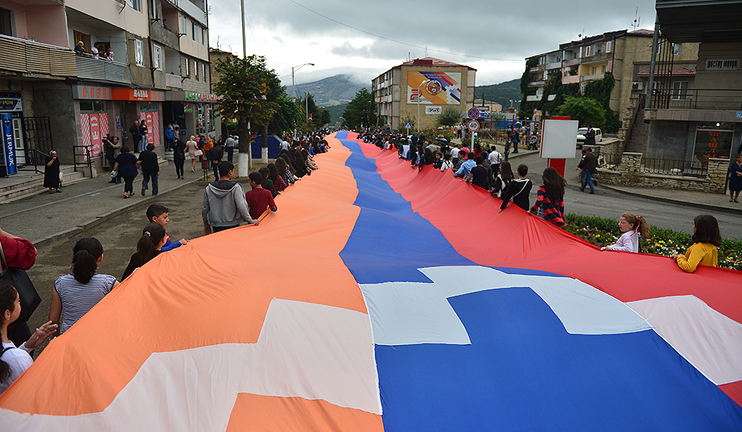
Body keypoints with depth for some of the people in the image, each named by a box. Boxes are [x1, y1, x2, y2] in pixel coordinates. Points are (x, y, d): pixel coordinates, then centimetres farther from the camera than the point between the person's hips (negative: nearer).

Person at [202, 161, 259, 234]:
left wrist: (206, 226, 21)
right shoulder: (235, 187, -12)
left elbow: (205, 210, 7)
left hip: (216, 227, 3)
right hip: (232, 226, -3)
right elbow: (241, 207, -18)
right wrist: (251, 221, -6)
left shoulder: (209, 189, 0)